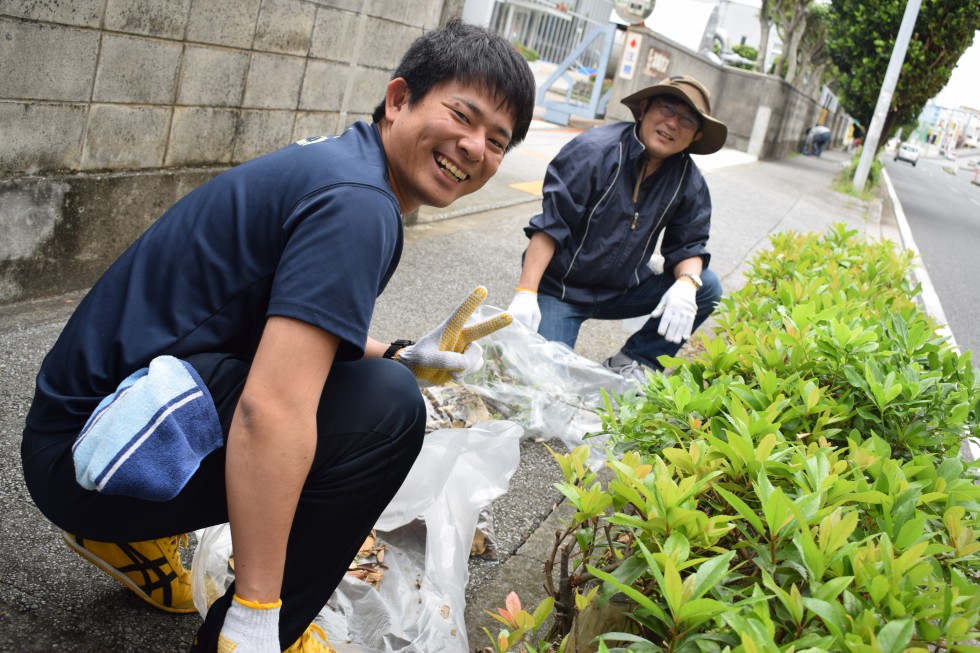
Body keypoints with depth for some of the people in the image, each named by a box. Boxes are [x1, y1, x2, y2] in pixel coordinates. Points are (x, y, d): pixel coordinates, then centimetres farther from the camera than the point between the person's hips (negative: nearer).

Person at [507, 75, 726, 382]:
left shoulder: (689, 181, -3)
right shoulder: (594, 150, -19)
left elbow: (688, 244, 1)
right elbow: (549, 226, -21)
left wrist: (686, 284, -23)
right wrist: (525, 293, -27)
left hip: (622, 290, 6)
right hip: (560, 289, -5)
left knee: (708, 288, -10)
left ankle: (630, 364, 0)